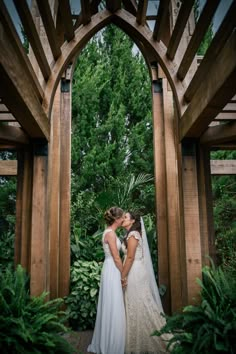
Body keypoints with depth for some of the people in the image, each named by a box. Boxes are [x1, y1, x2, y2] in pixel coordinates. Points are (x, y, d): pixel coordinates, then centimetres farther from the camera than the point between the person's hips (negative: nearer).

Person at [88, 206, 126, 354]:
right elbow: (116, 258, -18)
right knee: (113, 308, 0)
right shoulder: (110, 233, -18)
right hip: (112, 271, -10)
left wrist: (121, 273, 18)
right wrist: (124, 274, -8)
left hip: (112, 270, 10)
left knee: (110, 307, 17)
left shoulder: (110, 232, 11)